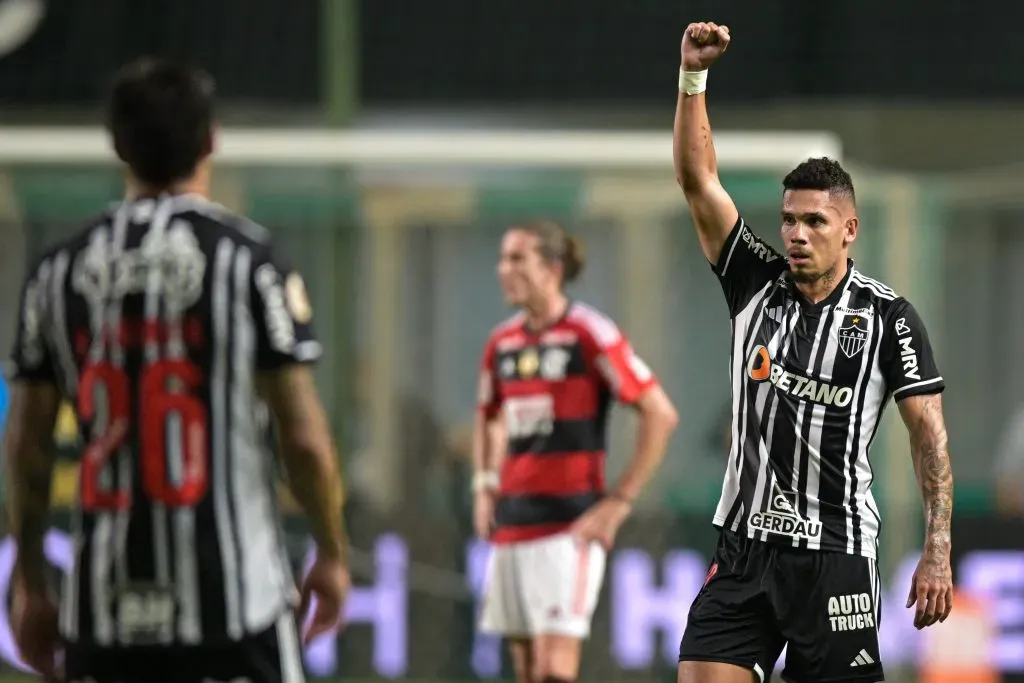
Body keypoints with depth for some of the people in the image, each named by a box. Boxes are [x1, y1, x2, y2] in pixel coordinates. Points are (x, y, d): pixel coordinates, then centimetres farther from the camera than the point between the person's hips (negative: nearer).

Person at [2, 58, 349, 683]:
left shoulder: (59, 270, 6)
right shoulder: (246, 257, -4)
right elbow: (305, 438, -5)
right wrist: (333, 554, 9)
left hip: (103, 605, 3)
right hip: (232, 600, -3)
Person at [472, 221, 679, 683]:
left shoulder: (589, 334, -9)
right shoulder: (502, 343, 12)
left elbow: (661, 414, -10)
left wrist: (620, 501, -11)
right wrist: (484, 487, 16)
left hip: (569, 524, -7)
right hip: (510, 524, 7)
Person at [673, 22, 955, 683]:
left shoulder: (888, 317, -2)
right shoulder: (757, 286, 7)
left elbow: (929, 433, -3)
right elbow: (699, 181, 2)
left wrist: (938, 552, -11)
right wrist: (693, 76, -8)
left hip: (836, 552, -3)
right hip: (744, 547, 3)